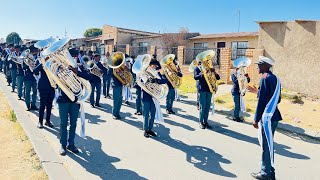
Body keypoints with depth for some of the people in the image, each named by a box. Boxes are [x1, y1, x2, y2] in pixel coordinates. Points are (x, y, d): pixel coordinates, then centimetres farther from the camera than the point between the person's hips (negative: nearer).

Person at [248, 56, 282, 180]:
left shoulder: (265, 78, -15)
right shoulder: (275, 79, 12)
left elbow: (261, 101, -19)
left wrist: (256, 119, -14)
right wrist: (257, 91, 20)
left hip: (267, 117, -9)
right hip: (274, 115, 9)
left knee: (266, 145, 1)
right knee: (268, 144, 18)